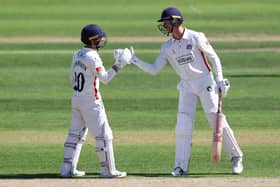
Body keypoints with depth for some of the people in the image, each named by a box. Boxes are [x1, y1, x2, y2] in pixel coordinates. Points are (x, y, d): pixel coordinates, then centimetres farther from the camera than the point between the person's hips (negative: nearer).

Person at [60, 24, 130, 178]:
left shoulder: (77, 54, 7)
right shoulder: (92, 57, -19)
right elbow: (105, 78, -24)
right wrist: (118, 66, -20)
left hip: (76, 99, 8)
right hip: (90, 102, -8)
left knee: (76, 133, 14)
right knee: (103, 134, -1)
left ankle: (67, 168, 12)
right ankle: (108, 170, 1)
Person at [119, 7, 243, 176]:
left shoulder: (196, 38, -10)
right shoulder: (168, 46, 5)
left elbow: (214, 57, -5)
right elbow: (154, 70, 5)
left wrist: (219, 79, -14)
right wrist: (135, 61, -7)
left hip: (205, 82, -5)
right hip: (186, 87, 5)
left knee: (217, 120, -6)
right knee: (183, 126, -4)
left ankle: (236, 157, 5)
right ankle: (181, 166, -2)